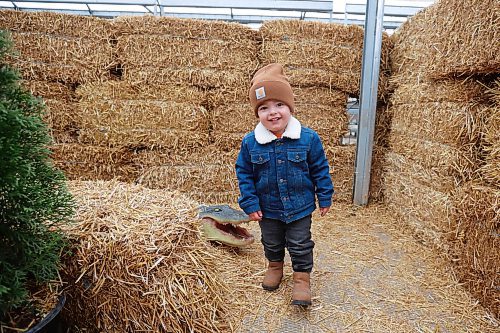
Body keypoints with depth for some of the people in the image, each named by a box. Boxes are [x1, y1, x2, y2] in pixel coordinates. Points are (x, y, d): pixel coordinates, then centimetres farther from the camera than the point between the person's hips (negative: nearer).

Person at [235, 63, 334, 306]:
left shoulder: (308, 138, -16)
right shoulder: (250, 142, -14)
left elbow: (320, 169, -5)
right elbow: (244, 174, -4)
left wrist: (325, 198, 1)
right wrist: (250, 203, -7)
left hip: (300, 207, -2)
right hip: (267, 208, 2)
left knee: (300, 245, 11)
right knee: (271, 243, 24)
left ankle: (302, 277, 32)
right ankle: (274, 267, 50)